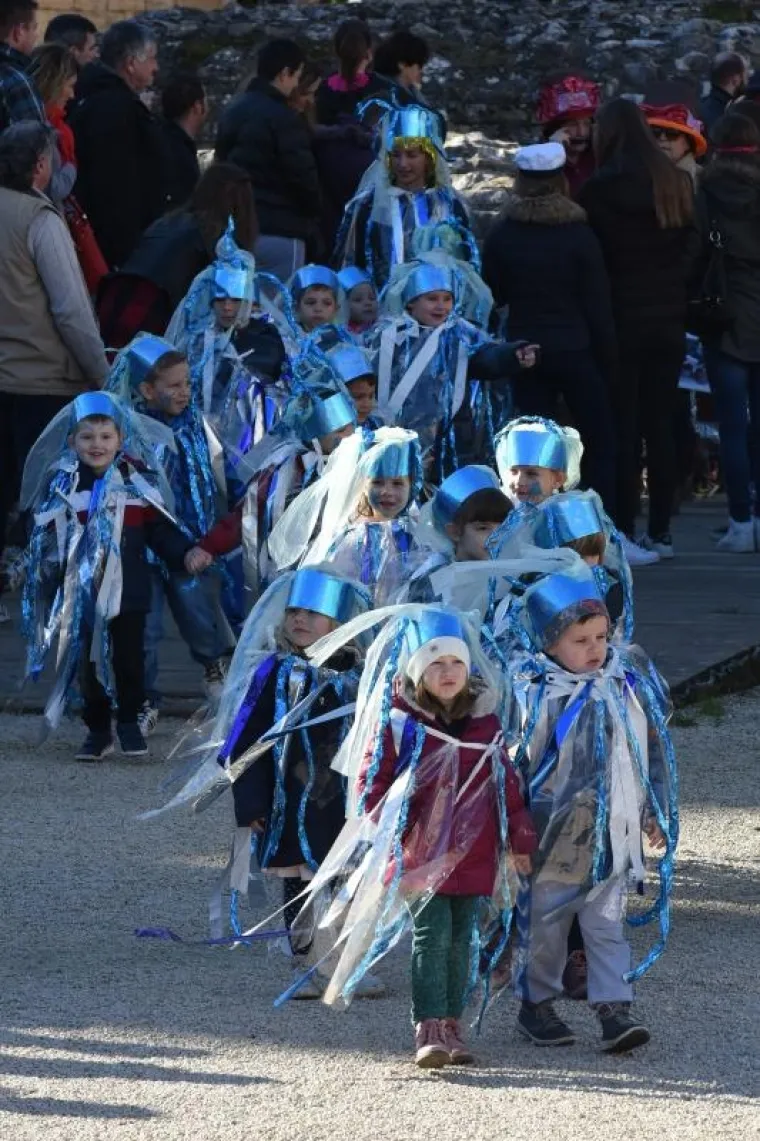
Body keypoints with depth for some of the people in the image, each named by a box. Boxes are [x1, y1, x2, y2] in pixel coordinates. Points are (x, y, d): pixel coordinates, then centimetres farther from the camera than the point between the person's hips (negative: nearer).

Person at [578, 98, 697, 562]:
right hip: (668, 319, 4)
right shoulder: (678, 184, 2)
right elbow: (692, 246, 5)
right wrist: (675, 292, 11)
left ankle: (623, 531, 0)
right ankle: (661, 530, 11)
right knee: (661, 426, 10)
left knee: (621, 427, 1)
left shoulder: (600, 189, -12)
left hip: (622, 319, -4)